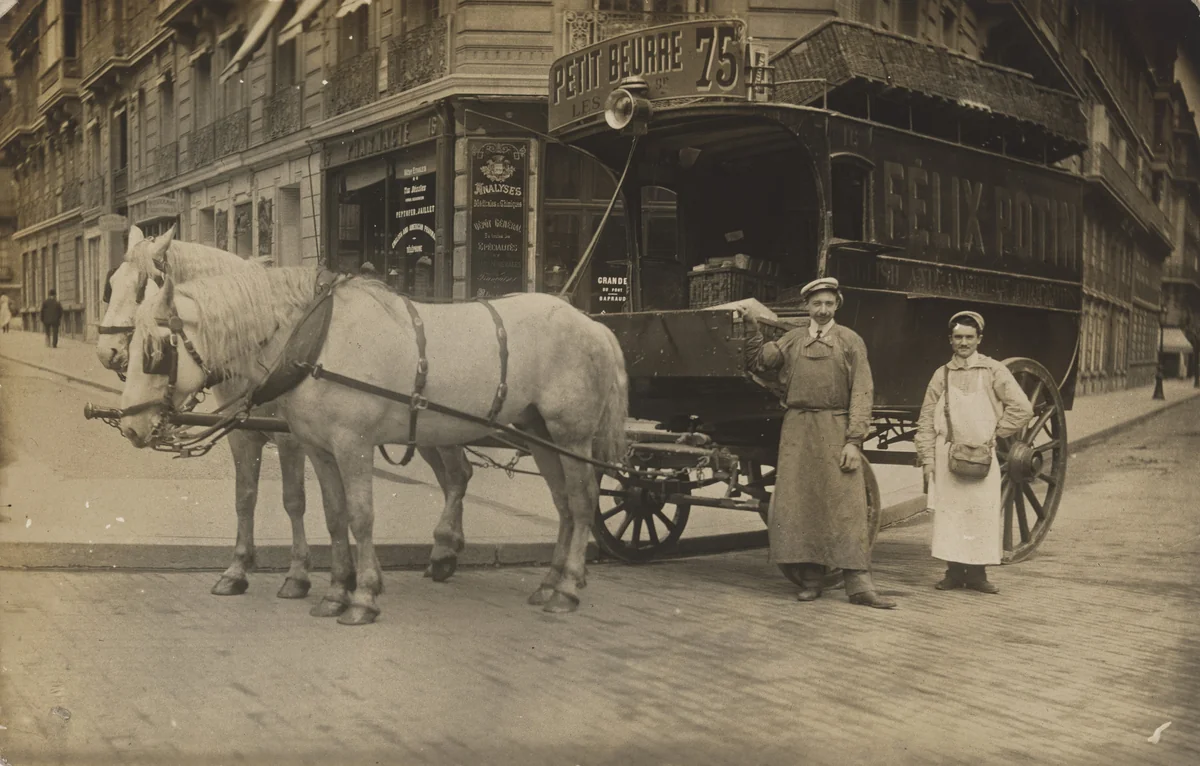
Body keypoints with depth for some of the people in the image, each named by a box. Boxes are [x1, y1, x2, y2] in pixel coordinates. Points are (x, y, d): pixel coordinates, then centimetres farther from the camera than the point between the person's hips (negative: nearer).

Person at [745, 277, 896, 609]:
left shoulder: (850, 341, 5)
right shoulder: (791, 340, 14)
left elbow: (862, 393, -1)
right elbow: (759, 360, 9)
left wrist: (853, 441, -10)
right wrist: (753, 331, -5)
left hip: (836, 430, -3)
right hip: (797, 430, 3)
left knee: (847, 505, -6)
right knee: (799, 503, 3)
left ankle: (858, 583, -4)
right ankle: (811, 577, 14)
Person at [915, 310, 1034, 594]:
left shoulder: (993, 371, 2)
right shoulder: (942, 374, 7)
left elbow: (1022, 408, 0)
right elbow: (926, 420, 7)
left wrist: (997, 433, 0)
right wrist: (927, 459, 1)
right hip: (947, 457, 1)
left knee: (983, 514, -1)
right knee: (948, 514, 1)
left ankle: (977, 573, 9)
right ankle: (953, 571, 10)